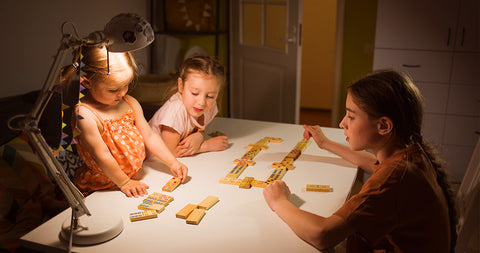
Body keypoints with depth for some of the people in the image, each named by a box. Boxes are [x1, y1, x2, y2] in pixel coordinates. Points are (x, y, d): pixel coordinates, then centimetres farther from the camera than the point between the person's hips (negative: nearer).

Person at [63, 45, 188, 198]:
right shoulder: (85, 115, -20)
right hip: (100, 188, -5)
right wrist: (124, 183, -14)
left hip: (135, 177, 6)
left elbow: (149, 136, 8)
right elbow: (102, 155, -19)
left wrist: (173, 163, 2)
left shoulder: (130, 103, 3)